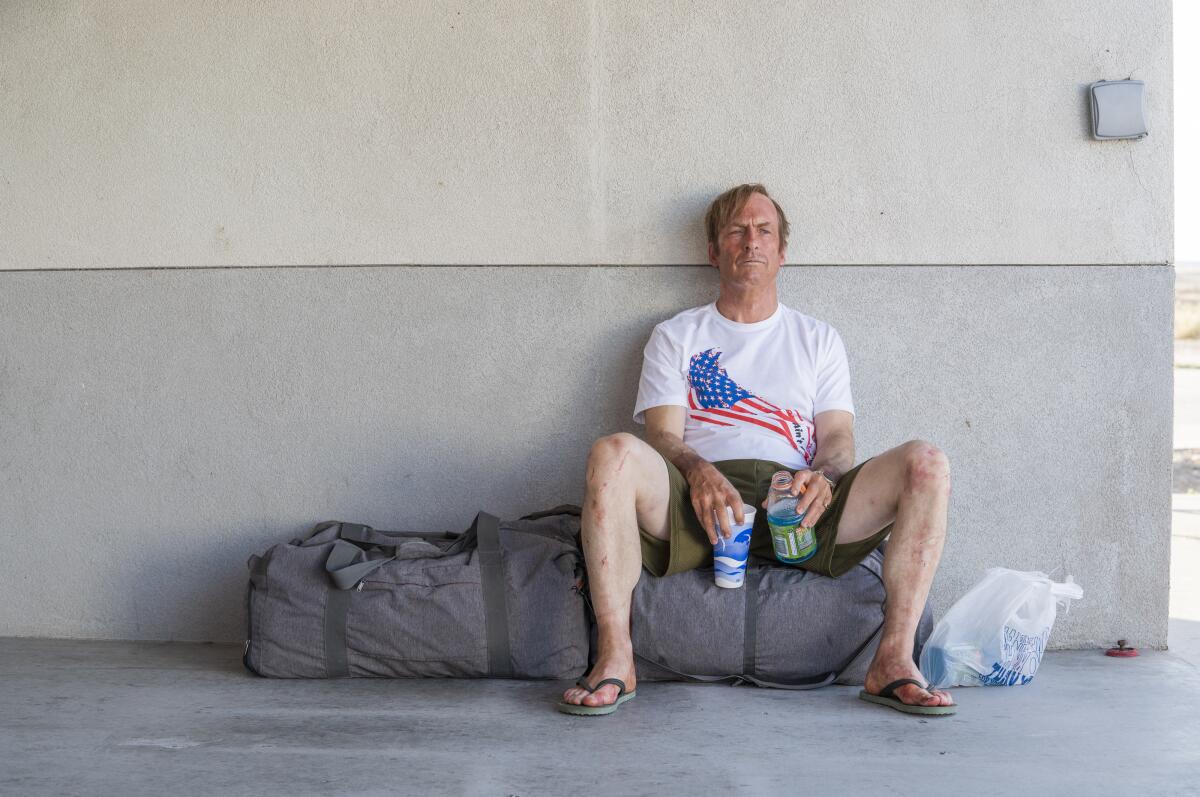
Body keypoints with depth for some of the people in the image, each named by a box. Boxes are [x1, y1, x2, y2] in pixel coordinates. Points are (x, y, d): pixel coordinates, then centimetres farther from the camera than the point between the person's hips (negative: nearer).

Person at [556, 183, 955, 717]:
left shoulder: (818, 339, 25)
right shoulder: (676, 336, 21)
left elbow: (838, 439, 13)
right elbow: (663, 435, 6)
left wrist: (821, 477, -13)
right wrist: (699, 472, -18)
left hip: (798, 509, 2)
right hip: (699, 506, -1)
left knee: (927, 463, -22)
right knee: (614, 455, -33)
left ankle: (893, 662, -24)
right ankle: (614, 661, -31)